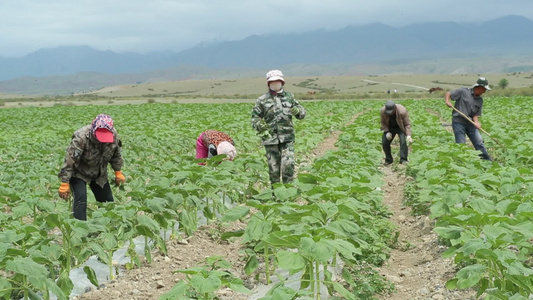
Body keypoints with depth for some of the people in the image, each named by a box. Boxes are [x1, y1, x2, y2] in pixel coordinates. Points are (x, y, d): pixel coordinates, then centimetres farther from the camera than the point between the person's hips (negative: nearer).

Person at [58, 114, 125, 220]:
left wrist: (118, 172, 6)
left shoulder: (114, 136, -17)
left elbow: (116, 155, 3)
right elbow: (70, 159, -31)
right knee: (80, 199, -23)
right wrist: (65, 183, -31)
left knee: (107, 201, 7)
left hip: (99, 174, 5)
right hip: (79, 173, -5)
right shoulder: (81, 137, -34)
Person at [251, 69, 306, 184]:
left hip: (287, 137, 1)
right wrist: (259, 124, -17)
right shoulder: (262, 100, 5)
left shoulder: (289, 97, 12)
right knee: (274, 167, 2)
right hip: (270, 137, -1)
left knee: (288, 164, -12)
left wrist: (298, 111, -9)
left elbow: (302, 114, 15)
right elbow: (254, 118, 5)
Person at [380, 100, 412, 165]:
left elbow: (407, 124, -25)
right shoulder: (383, 111, -24)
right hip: (390, 128, 3)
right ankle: (388, 160, 9)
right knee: (384, 143, -7)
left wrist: (408, 135, -35)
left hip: (401, 127, -3)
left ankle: (403, 160, -18)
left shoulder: (402, 111, -33)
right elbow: (383, 122, -8)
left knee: (403, 141, -24)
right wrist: (387, 132, -20)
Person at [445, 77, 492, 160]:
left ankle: (488, 161, 14)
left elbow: (476, 114, 3)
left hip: (470, 123, 6)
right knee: (461, 145, -5)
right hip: (458, 122, -5)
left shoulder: (480, 100, 9)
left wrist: (476, 122, -18)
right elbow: (448, 93, -4)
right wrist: (447, 101, -25)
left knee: (479, 143, 5)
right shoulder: (463, 91, -6)